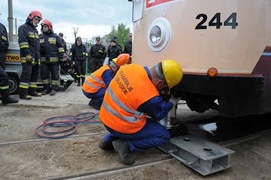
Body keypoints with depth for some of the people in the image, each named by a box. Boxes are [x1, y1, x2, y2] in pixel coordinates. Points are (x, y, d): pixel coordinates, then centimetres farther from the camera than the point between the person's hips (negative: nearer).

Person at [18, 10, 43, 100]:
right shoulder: (23, 28, -3)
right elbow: (23, 42, -14)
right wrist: (27, 54, -21)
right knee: (26, 73, -14)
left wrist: (38, 55, 24)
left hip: (36, 57, 9)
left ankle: (32, 91, 16)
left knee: (35, 74, 9)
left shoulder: (35, 30, 26)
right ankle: (23, 93, -12)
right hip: (28, 57, -9)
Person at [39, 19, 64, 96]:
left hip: (54, 60, -4)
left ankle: (53, 89, 6)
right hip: (44, 60, 4)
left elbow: (60, 47, 1)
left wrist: (61, 56, -6)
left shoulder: (55, 36, 5)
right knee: (44, 74, 4)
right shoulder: (40, 37, 17)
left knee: (54, 74, 0)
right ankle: (46, 88, 14)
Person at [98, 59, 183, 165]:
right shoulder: (150, 97, -26)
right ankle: (126, 145, -5)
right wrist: (170, 104, 14)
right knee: (164, 135, 7)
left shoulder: (131, 67, -9)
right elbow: (158, 115, -4)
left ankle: (109, 139, 19)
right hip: (122, 127, -7)